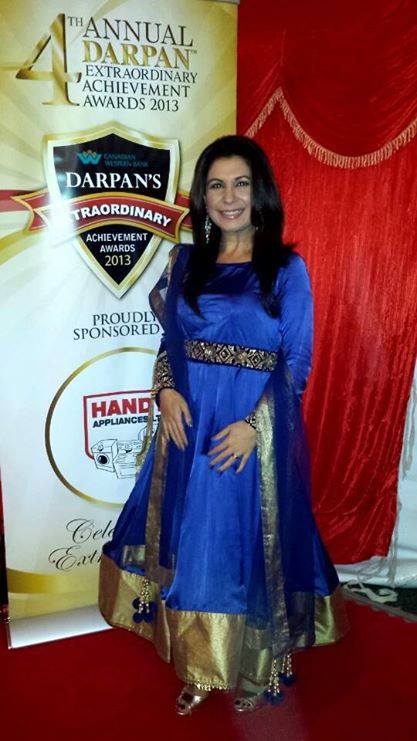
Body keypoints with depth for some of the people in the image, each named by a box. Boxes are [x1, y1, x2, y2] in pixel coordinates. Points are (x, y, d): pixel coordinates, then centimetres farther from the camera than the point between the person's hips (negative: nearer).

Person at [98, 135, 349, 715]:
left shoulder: (286, 268, -3)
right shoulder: (185, 261, 8)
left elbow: (296, 362, -5)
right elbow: (169, 340, 11)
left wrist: (254, 424, -16)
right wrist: (166, 391, -8)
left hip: (255, 432, -3)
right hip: (189, 425, 4)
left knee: (250, 542, 8)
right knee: (189, 541, 12)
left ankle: (254, 671, 34)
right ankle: (199, 668, 34)